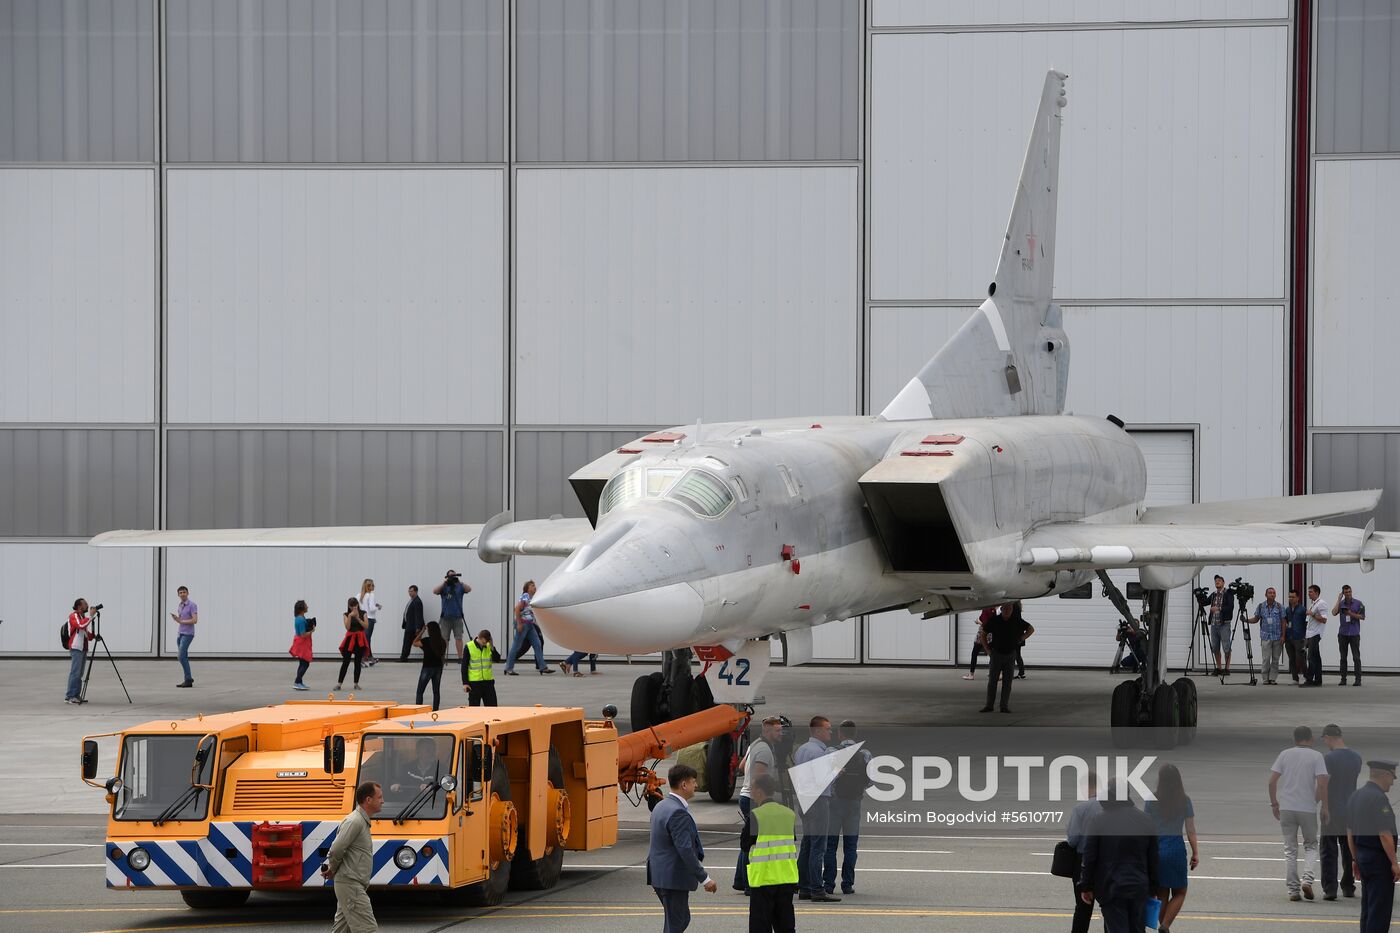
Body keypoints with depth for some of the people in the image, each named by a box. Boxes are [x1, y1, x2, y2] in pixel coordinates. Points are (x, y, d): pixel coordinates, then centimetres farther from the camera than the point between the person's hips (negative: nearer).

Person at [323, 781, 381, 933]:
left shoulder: (362, 821, 17)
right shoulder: (354, 822, -16)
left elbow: (335, 851, 23)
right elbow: (336, 850, -22)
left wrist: (330, 868, 9)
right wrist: (333, 869, -4)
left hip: (353, 886, 10)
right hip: (351, 885, -10)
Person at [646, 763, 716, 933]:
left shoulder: (661, 807, 11)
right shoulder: (678, 812, -21)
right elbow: (685, 850, -25)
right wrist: (704, 879, -20)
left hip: (659, 874, 10)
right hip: (674, 878, -10)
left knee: (682, 919, 20)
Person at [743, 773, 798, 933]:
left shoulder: (755, 816, -11)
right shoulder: (790, 814, 5)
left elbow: (744, 846, -5)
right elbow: (793, 843, 12)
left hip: (763, 876, -5)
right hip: (787, 877, 5)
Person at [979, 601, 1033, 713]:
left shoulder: (1017, 622, -3)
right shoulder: (994, 621, -7)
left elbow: (1031, 629, 13)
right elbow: (983, 634, 4)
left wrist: (1021, 639, 3)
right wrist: (988, 650, -1)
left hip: (1010, 654, 1)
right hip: (996, 653, -1)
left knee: (1007, 682, 2)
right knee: (992, 680, -1)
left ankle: (1005, 706, 6)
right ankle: (988, 705, 4)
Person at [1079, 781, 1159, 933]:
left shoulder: (1099, 821, -10)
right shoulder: (1145, 820, 2)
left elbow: (1089, 858, -6)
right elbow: (1153, 858, 7)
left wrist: (1086, 886, 4)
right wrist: (1152, 887, 16)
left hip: (1111, 888, -4)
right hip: (1139, 889, 4)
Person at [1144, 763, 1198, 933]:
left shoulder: (1152, 800, -3)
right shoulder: (1184, 801, -3)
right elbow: (1190, 830, -2)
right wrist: (1195, 853, 6)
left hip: (1155, 847, 1)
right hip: (1176, 847, -1)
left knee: (1162, 894, 14)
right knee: (1179, 893, 10)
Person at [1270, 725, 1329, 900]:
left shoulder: (1285, 754, 4)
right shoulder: (1316, 756, -3)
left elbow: (1272, 781, 1)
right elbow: (1322, 783, -11)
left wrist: (1274, 804, 11)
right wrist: (1324, 807, -1)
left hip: (1286, 808, 2)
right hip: (1308, 807, -2)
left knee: (1290, 849, 8)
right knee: (1311, 846, 15)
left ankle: (1292, 890, 5)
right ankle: (1308, 879, -7)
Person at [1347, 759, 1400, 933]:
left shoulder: (1355, 796, 10)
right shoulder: (1378, 798, -18)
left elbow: (1350, 832, 16)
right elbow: (1384, 835, -21)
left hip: (1362, 855, 9)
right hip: (1379, 859, -9)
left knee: (1368, 906, 15)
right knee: (1380, 909, -5)